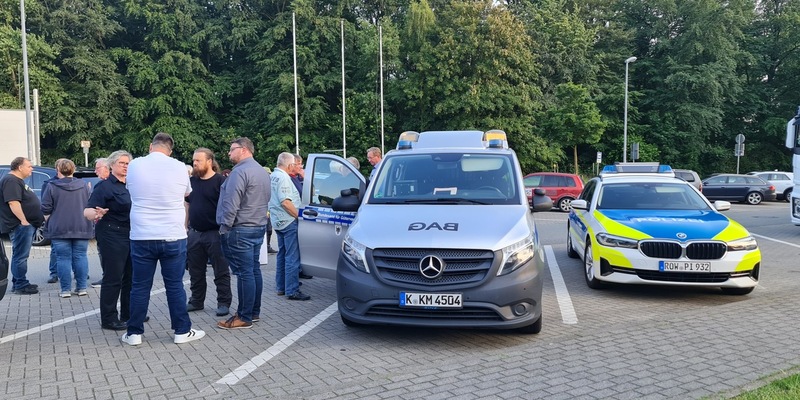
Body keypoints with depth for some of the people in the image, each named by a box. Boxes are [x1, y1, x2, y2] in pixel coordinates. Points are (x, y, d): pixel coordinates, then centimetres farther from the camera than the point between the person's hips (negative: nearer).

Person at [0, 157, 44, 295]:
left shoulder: (18, 181, 20)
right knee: (20, 256, -7)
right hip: (20, 225, -11)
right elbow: (13, 202, -23)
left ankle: (18, 283, 23)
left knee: (20, 256, 15)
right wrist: (24, 220, -25)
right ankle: (20, 286, -3)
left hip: (26, 224, 11)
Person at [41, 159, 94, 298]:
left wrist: (50, 223, 14)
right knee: (81, 257, 7)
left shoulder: (52, 187, -5)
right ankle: (81, 288, 8)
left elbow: (45, 209, -2)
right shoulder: (84, 185, 4)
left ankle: (65, 290, 4)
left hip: (60, 229, -2)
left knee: (64, 258, 2)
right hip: (81, 228, 3)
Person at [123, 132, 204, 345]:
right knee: (175, 286, 6)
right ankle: (182, 331, 14)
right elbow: (187, 193, 15)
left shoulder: (134, 165, -1)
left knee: (140, 286, 8)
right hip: (173, 237, -1)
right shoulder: (179, 167, -4)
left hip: (141, 237, 1)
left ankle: (134, 333, 16)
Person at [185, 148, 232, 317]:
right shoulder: (191, 181, 10)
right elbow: (187, 204, 18)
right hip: (195, 233, 6)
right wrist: (185, 226, 14)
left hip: (215, 233, -6)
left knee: (221, 271, 1)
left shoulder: (220, 181, -9)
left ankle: (224, 303, 9)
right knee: (195, 271, 14)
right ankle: (196, 301, 25)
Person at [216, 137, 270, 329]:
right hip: (258, 227, 10)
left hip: (240, 230, -10)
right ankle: (254, 311, 21)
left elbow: (231, 204, -21)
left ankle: (244, 317, -2)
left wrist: (224, 227, -13)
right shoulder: (262, 171, 16)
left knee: (244, 273, -6)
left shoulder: (240, 171, -16)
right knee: (254, 270, 13)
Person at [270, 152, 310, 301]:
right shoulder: (283, 177, -17)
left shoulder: (274, 176, 15)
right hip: (289, 221, -11)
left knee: (282, 255, 18)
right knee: (292, 257, -8)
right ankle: (292, 291, -8)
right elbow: (285, 202, -24)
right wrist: (299, 215, -17)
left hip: (279, 222, 11)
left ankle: (281, 287, 24)